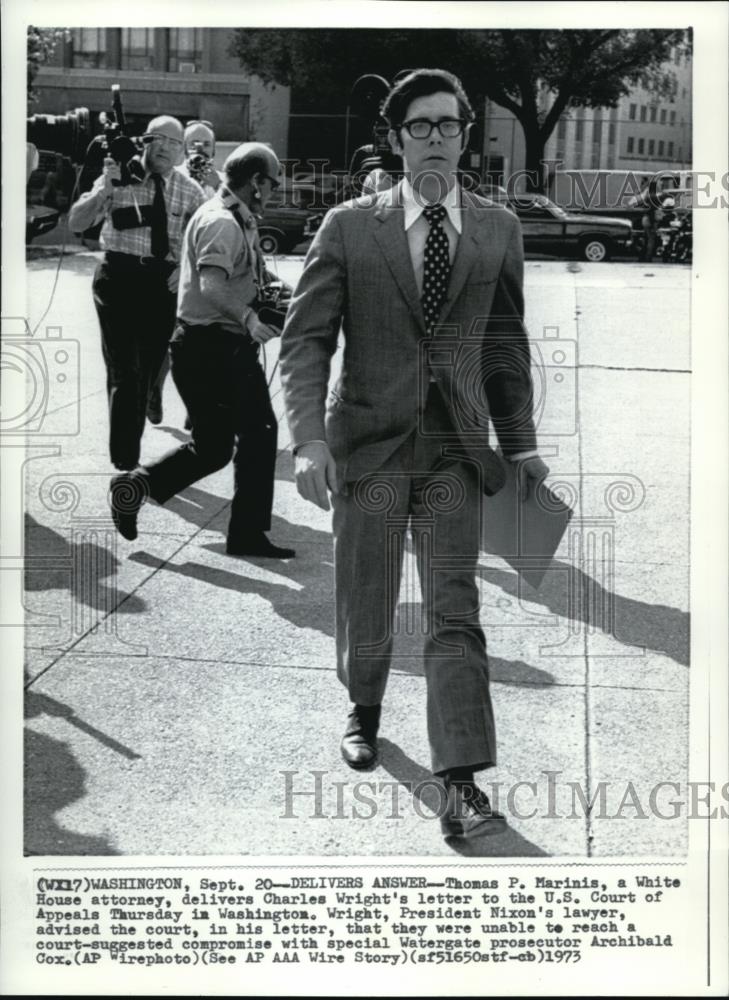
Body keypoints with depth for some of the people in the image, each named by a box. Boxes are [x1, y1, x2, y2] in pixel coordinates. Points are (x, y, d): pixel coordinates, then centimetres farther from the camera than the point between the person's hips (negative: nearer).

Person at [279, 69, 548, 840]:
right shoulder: (350, 227, -1)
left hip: (455, 448, 1)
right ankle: (364, 710, 40)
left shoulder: (497, 231, 6)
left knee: (454, 611, -7)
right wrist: (308, 438, -16)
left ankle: (461, 788, -10)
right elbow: (306, 337, -4)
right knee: (365, 606, 10)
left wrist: (521, 442, 16)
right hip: (369, 442, -1)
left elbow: (505, 342, 15)